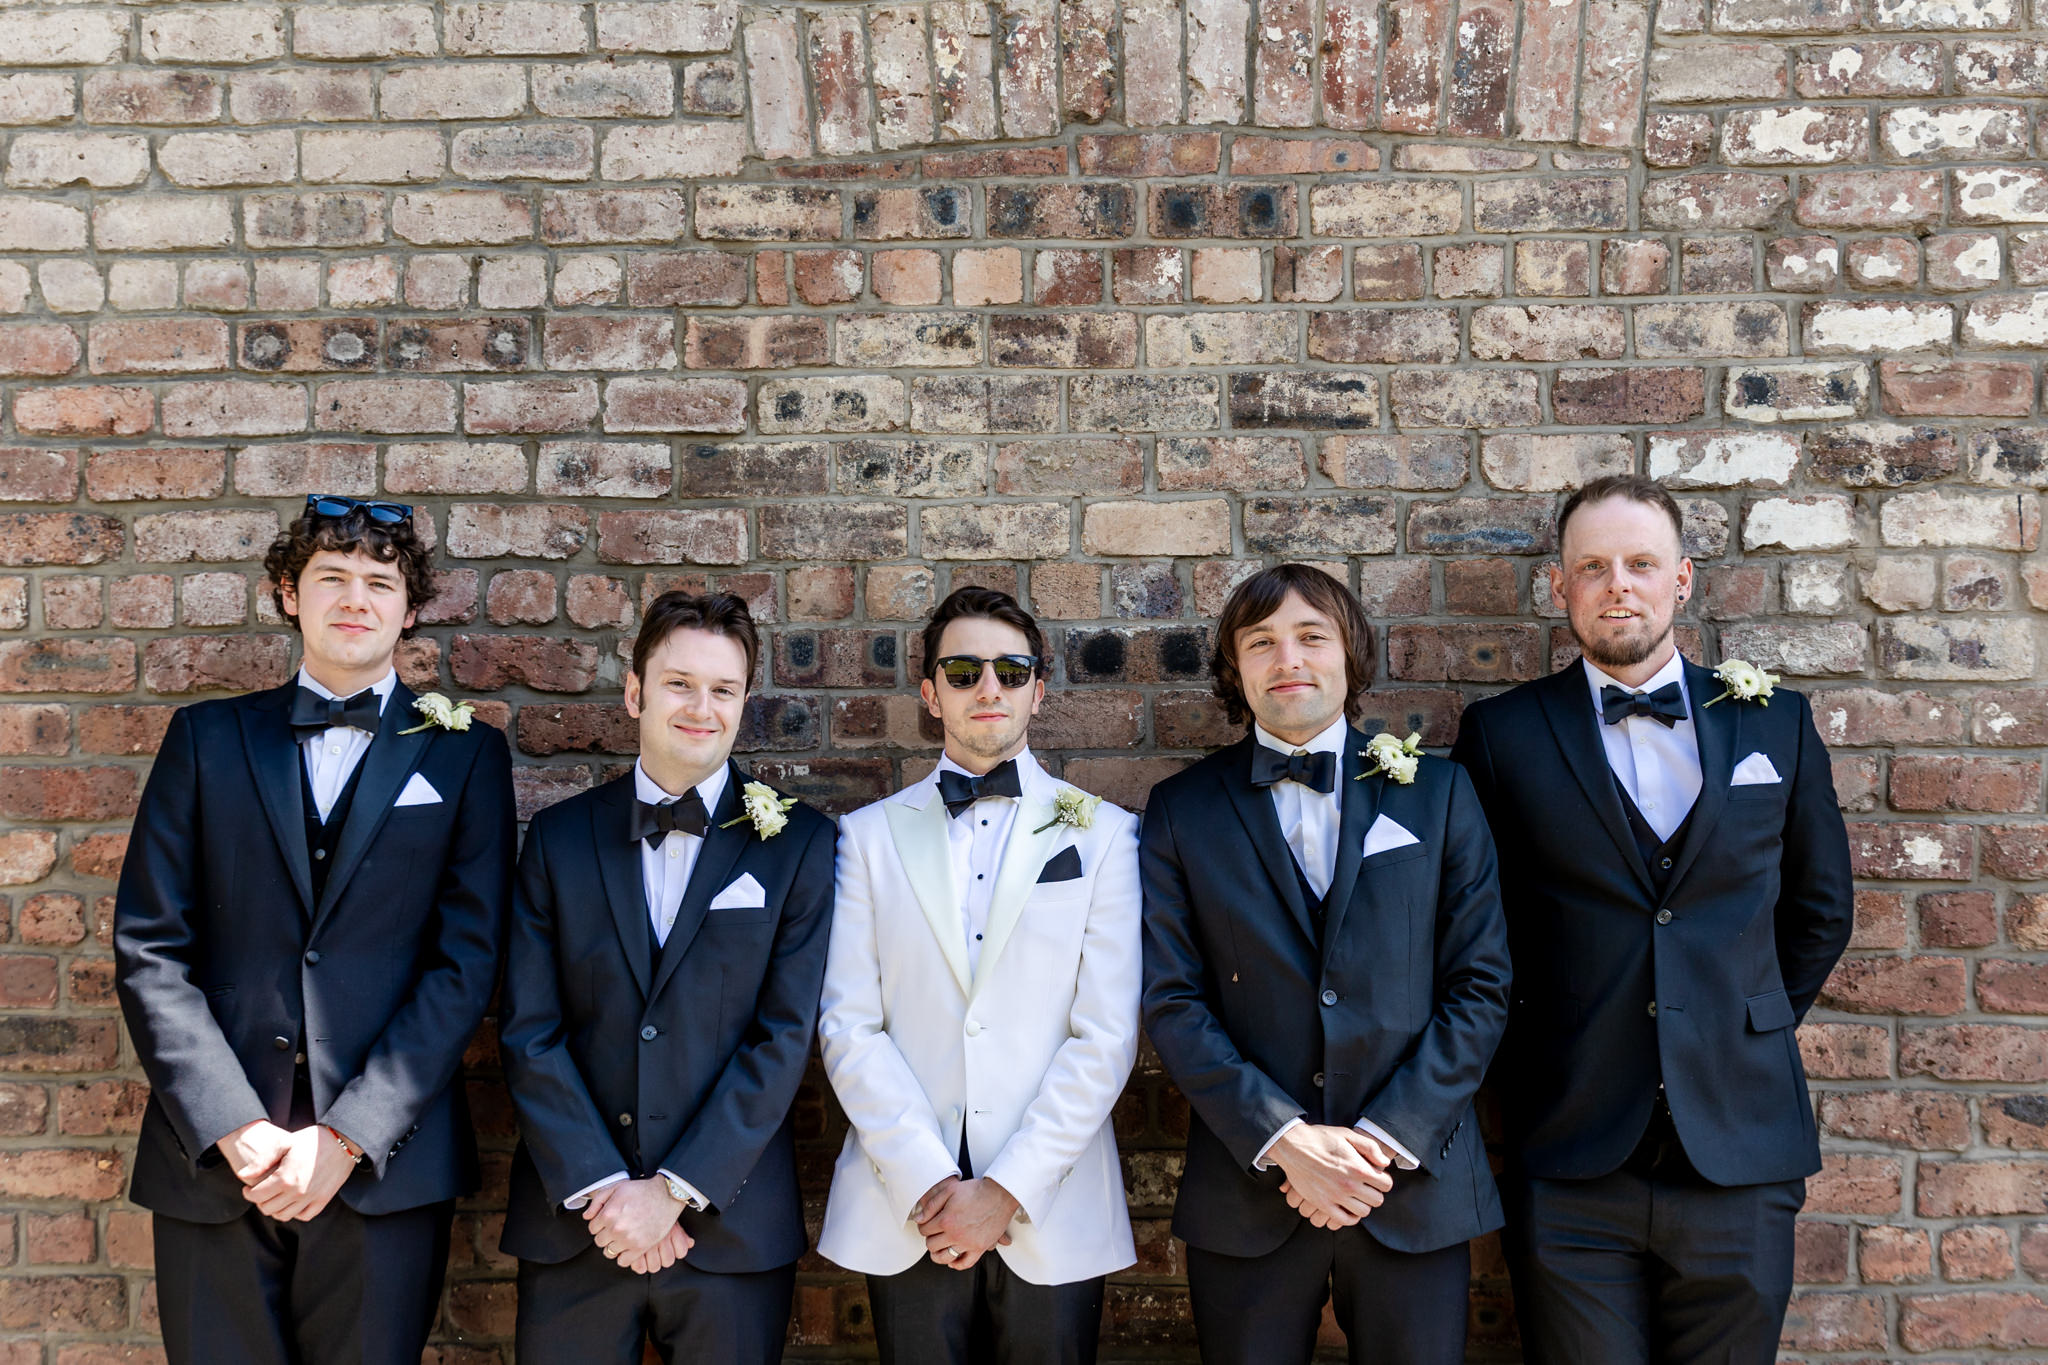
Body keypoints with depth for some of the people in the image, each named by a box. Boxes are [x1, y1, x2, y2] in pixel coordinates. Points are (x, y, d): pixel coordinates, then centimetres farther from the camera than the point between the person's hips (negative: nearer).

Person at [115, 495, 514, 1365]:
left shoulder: (465, 755, 5)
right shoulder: (207, 738, 9)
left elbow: (465, 962, -2)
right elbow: (149, 950, 3)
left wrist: (347, 1138, -10)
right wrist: (234, 1129, -8)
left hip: (383, 1164, -1)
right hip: (214, 1162, 1)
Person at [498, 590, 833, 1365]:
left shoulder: (798, 844, -1)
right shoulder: (559, 838, 4)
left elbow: (785, 1037, -7)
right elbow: (530, 1033, -1)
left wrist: (674, 1189, -12)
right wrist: (600, 1187, -10)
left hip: (730, 1228, -1)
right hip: (574, 1219, 1)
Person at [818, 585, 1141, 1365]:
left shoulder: (1103, 834, 3)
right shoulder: (869, 835, 6)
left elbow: (1107, 1035, -4)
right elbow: (849, 1025, -1)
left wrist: (1008, 1189, -10)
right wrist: (927, 1182, -10)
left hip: (1051, 1214, 0)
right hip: (905, 1214, 1)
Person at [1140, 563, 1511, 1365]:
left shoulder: (1437, 794, 5)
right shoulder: (1181, 811, 3)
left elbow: (1480, 988, 1)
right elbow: (1172, 1001, -3)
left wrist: (1385, 1137, -10)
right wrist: (1283, 1140, -13)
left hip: (1412, 1189, 1)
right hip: (1246, 1196, 0)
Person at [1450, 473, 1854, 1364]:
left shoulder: (1775, 724, 7)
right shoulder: (1501, 732, 1)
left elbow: (1819, 906, 15)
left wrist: (1751, 1032, 10)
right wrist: (1531, 1044, 1)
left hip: (1740, 1152, 2)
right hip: (1571, 1163, -2)